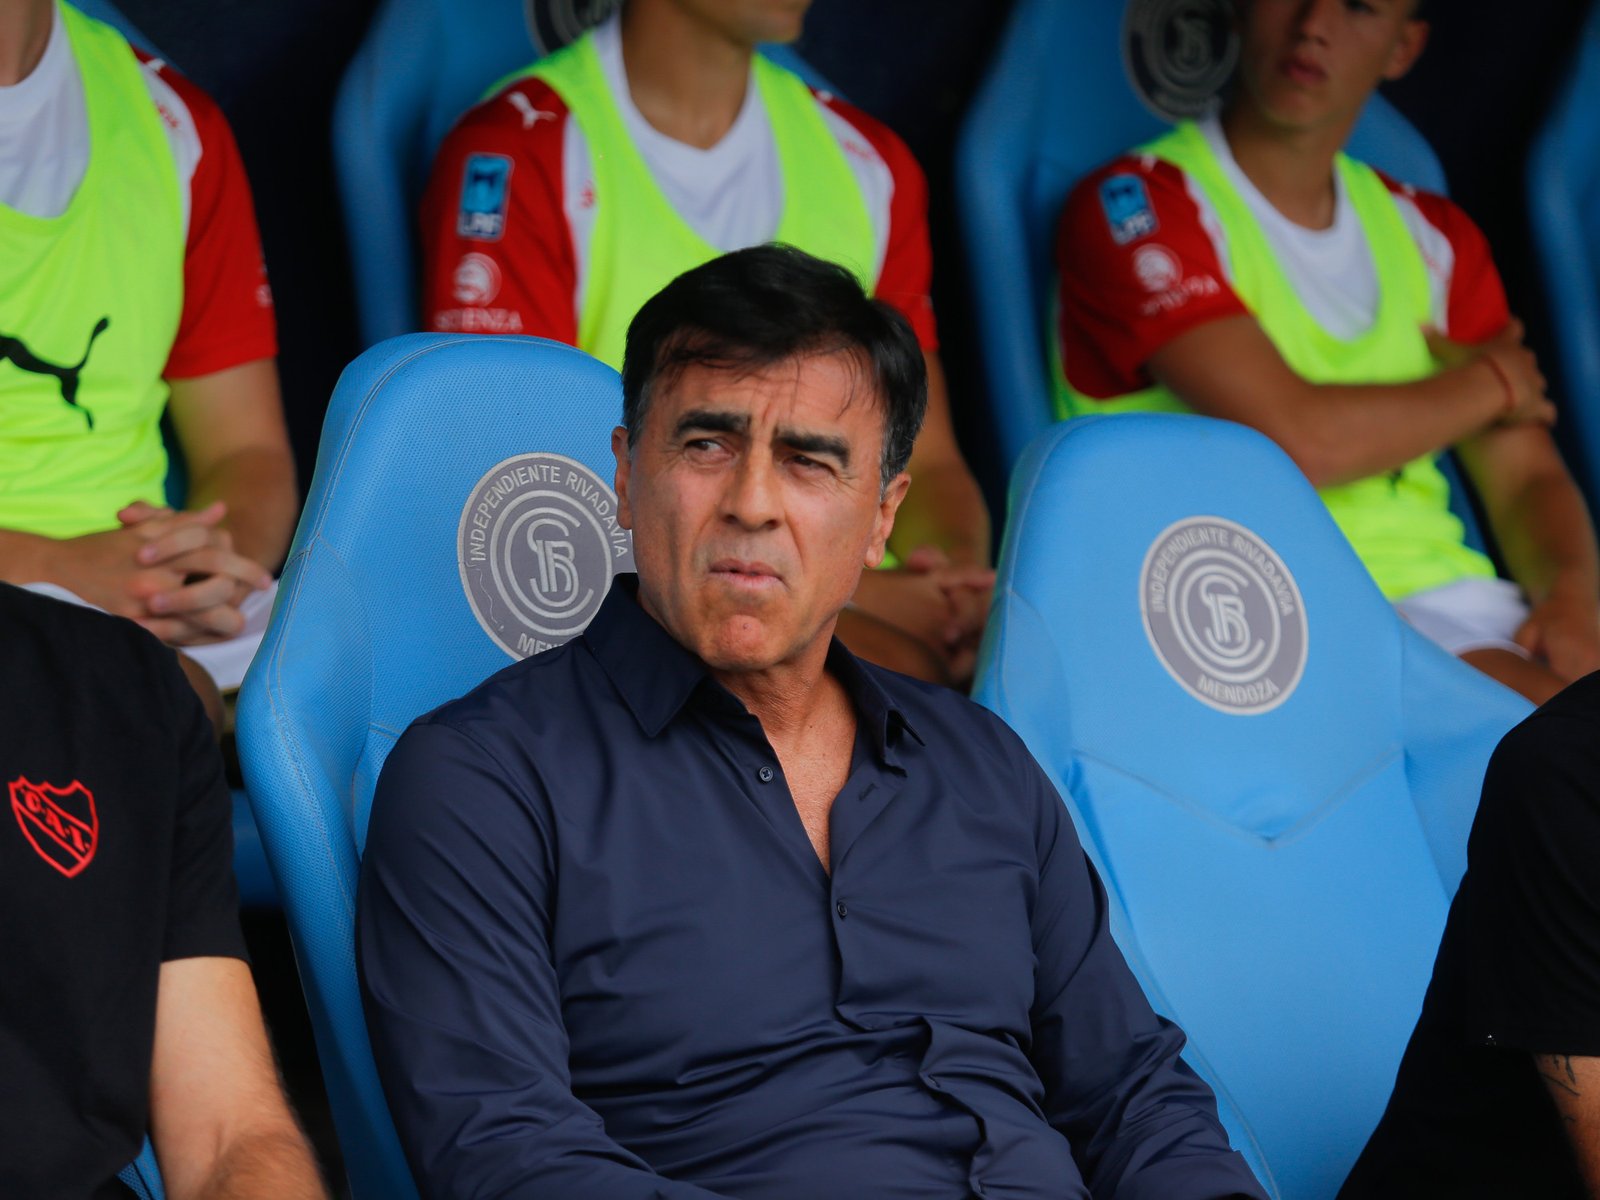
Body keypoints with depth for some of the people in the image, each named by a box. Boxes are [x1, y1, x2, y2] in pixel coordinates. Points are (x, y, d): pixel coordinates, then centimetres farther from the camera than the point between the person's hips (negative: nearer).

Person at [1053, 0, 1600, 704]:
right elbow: (1296, 440, -15)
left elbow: (1526, 475, 16)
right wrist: (1491, 382, 2)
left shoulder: (1433, 235, 21)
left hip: (1437, 594, 6)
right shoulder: (1134, 207, -3)